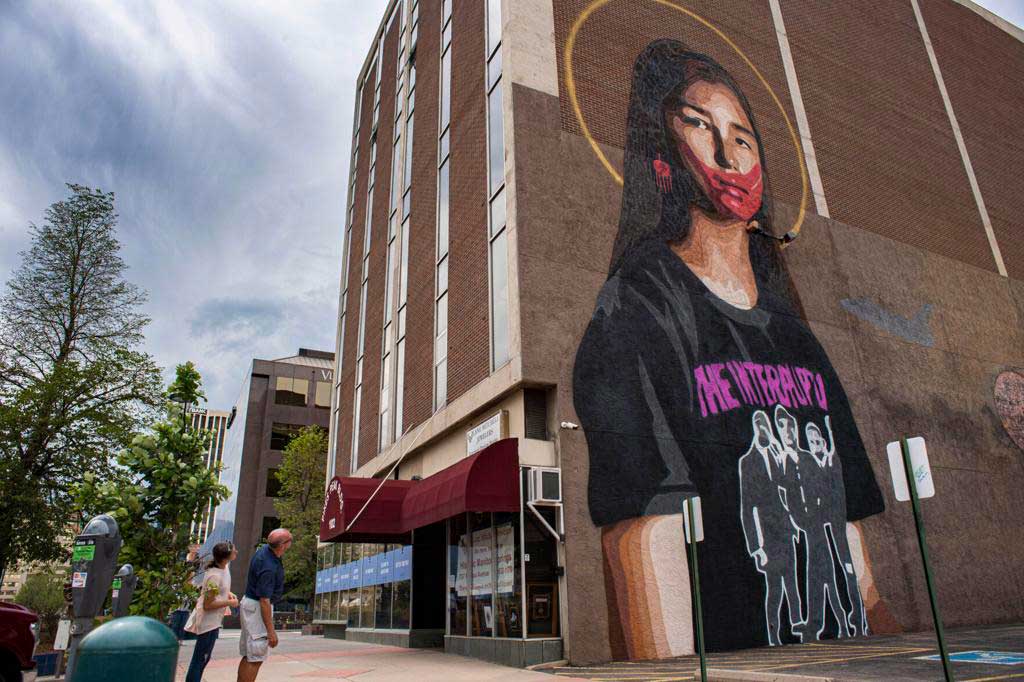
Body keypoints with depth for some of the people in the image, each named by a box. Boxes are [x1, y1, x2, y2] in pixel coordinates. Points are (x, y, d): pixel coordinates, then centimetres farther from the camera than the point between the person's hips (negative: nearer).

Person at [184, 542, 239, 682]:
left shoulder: (223, 566, -3)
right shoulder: (215, 576, -29)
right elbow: (207, 605, -24)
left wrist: (228, 593, 1)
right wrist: (229, 603, -18)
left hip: (214, 620, 9)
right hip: (209, 622, -9)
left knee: (204, 657, 21)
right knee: (200, 658, 3)